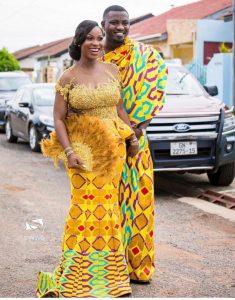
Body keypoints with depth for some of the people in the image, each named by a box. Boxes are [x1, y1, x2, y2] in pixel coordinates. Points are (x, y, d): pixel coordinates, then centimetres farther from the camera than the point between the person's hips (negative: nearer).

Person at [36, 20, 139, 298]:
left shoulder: (112, 70, 7)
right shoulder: (68, 78, -4)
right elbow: (58, 119, -6)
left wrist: (132, 138, 13)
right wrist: (69, 152, -16)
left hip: (112, 148, 4)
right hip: (83, 147, -3)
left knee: (106, 205, 9)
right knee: (87, 205, -5)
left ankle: (106, 269, 22)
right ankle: (77, 275, 6)